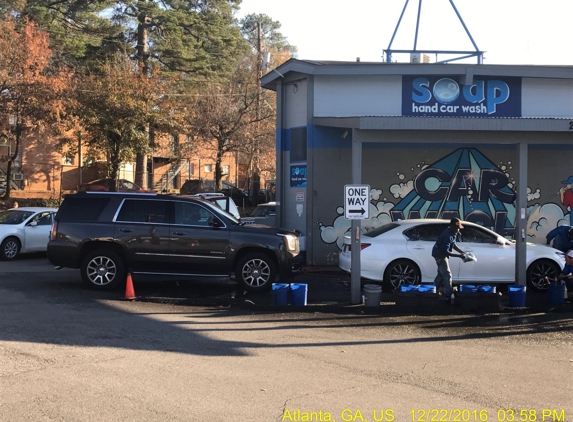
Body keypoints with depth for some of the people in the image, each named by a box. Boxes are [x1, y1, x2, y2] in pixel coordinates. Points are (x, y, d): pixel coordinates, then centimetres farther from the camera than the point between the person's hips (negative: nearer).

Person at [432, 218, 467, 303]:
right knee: (447, 275, -8)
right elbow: (445, 251, -33)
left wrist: (463, 252, 2)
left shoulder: (453, 233, -1)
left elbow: (453, 245, 13)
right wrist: (459, 255, -31)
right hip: (440, 255, -10)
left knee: (441, 273, 23)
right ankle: (448, 296, -4)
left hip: (442, 254, 10)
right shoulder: (448, 236, -32)